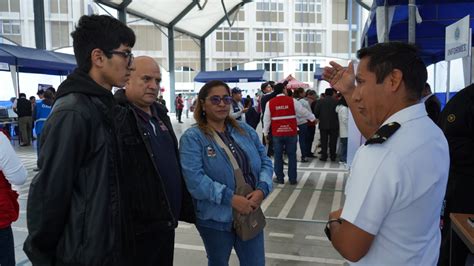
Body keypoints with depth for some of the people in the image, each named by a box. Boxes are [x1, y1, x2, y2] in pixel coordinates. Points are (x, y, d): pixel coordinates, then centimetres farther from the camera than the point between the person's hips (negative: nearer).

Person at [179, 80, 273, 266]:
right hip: (215, 218, -4)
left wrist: (262, 189, -13)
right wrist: (230, 198, -25)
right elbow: (194, 179, -21)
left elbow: (265, 162, 6)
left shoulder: (246, 130, 6)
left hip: (250, 214, 4)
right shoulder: (192, 137, -10)